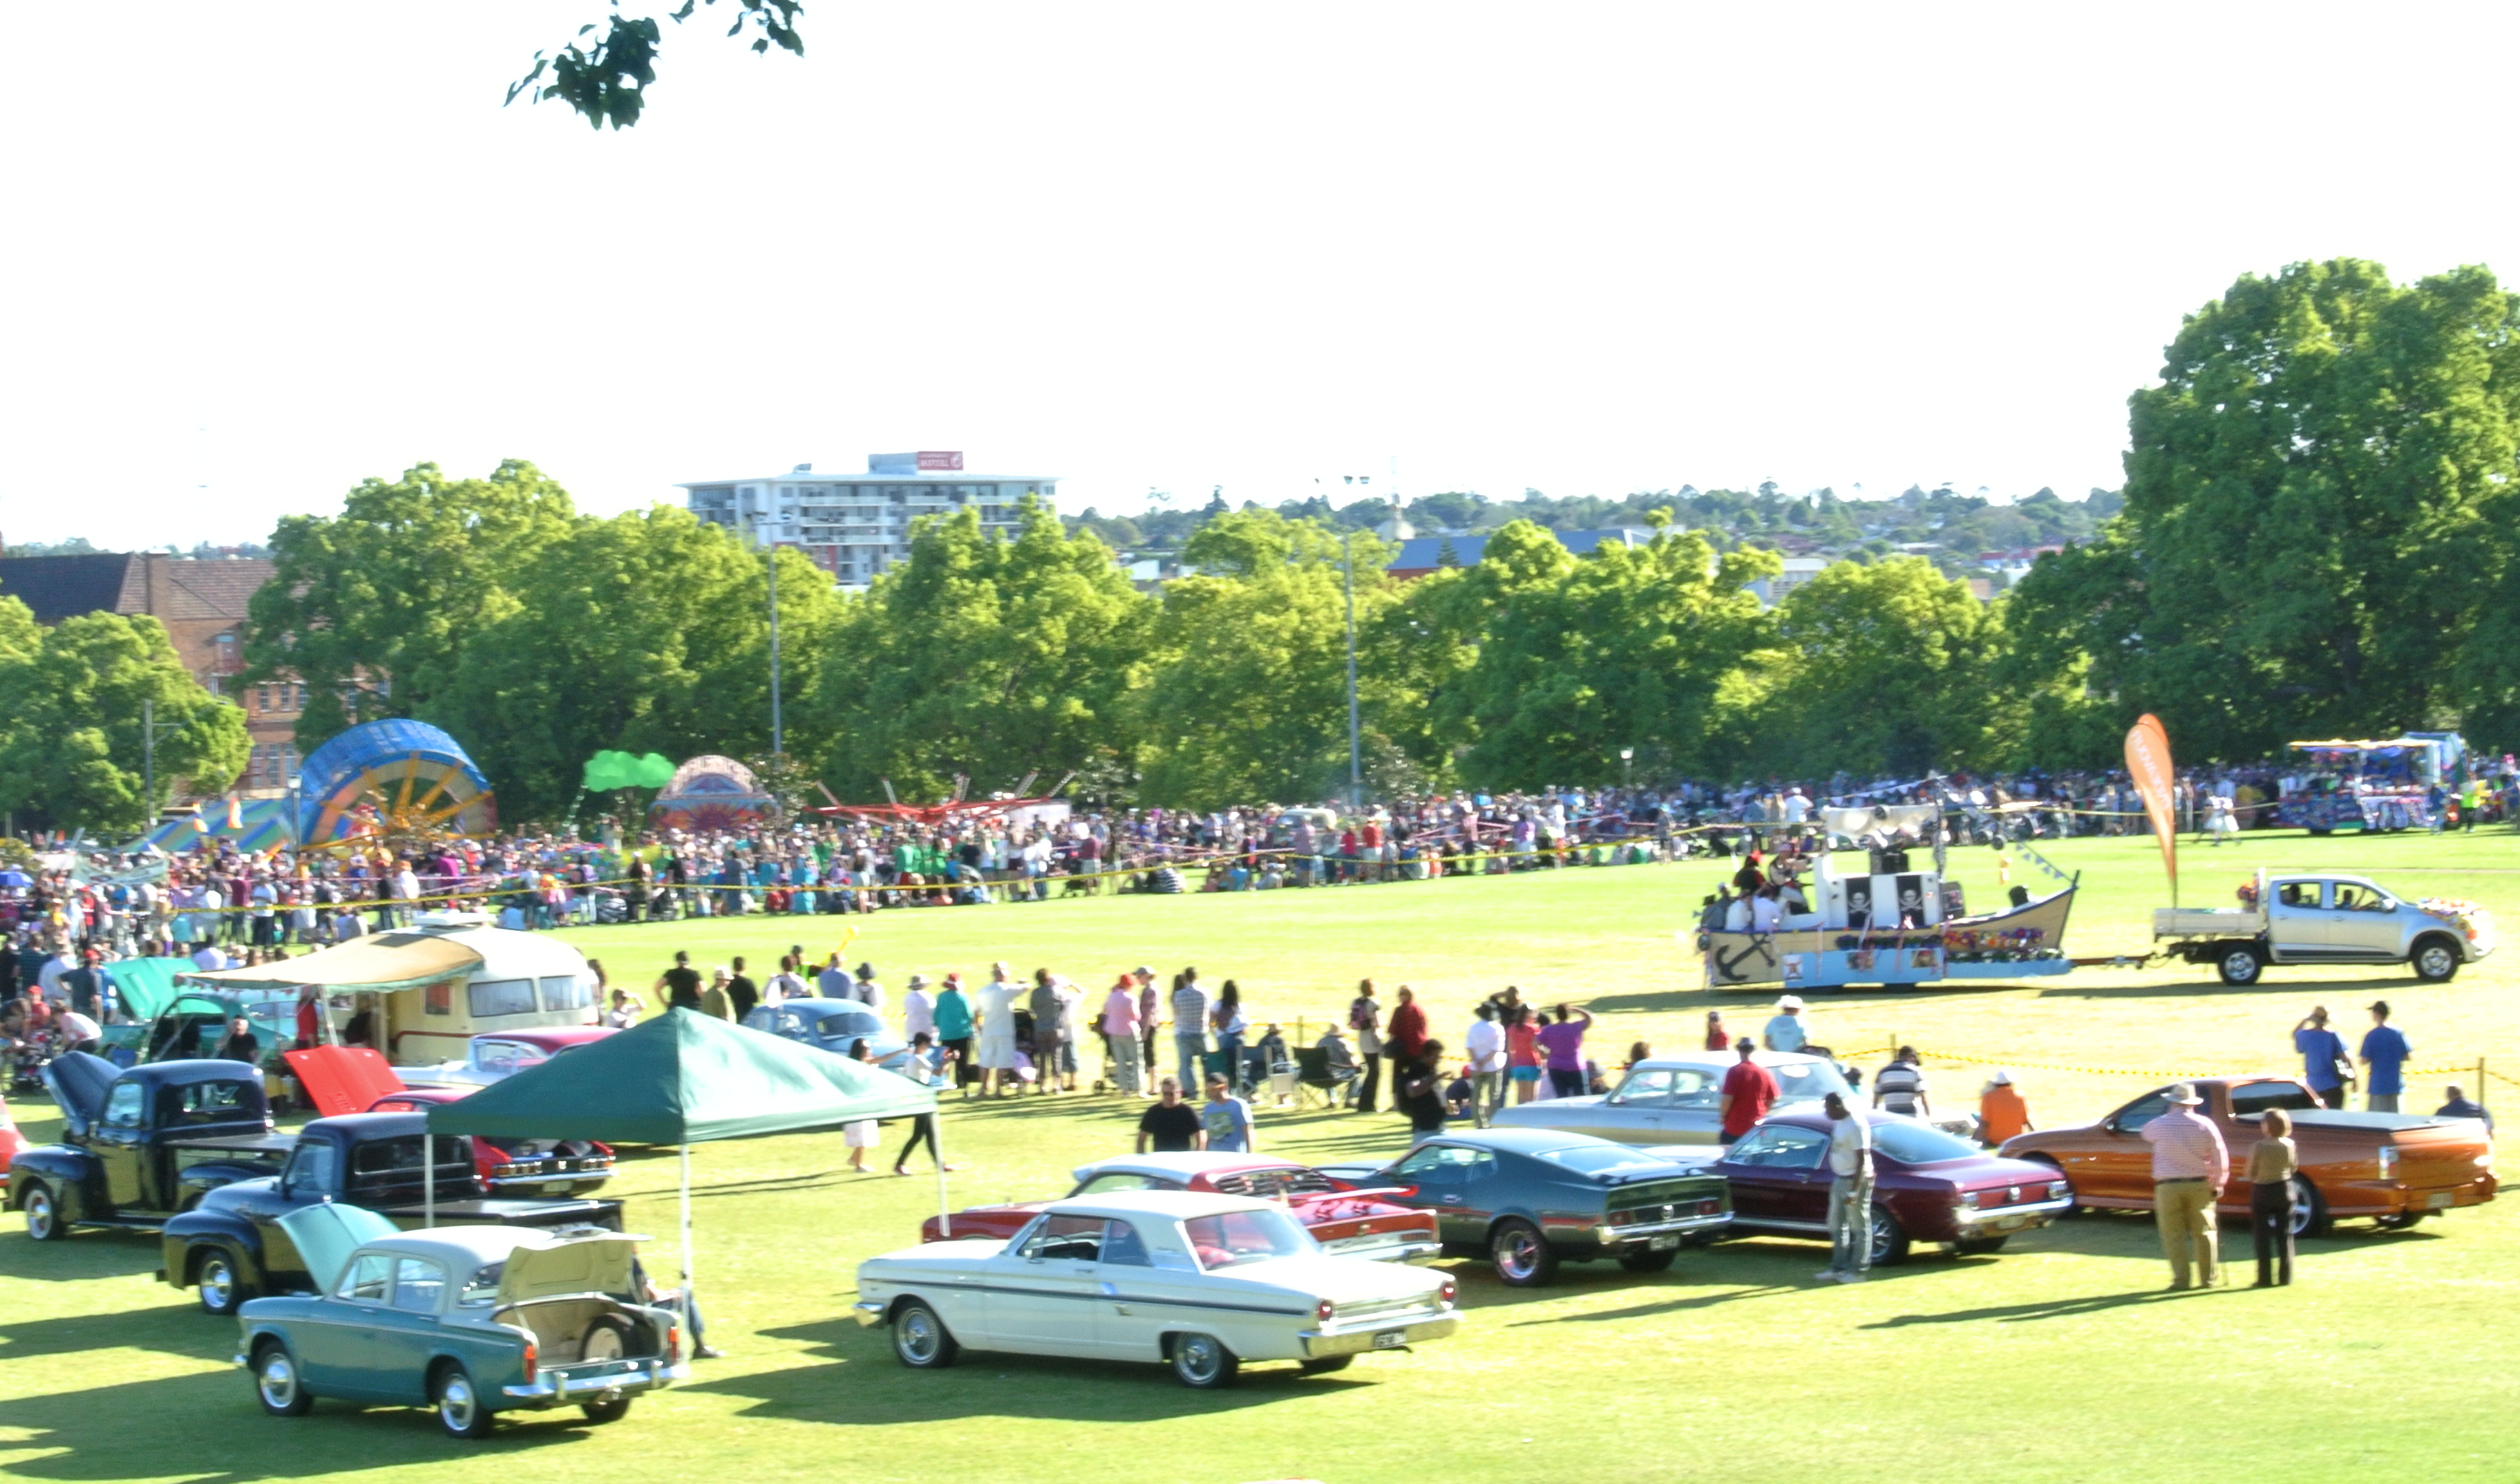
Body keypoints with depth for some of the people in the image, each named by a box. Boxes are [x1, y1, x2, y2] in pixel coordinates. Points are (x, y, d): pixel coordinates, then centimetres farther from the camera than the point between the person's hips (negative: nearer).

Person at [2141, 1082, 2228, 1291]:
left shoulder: (2159, 1125, -6)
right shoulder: (2204, 1126, -3)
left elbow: (2146, 1134, 18)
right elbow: (2220, 1158, -2)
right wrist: (2217, 1185, 7)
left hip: (2168, 1187, -2)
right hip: (2199, 1185, 2)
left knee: (2174, 1235, 3)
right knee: (2203, 1232, 11)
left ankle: (2181, 1280, 0)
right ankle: (2208, 1277, 15)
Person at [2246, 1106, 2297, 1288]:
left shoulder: (2258, 1147, -18)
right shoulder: (2289, 1145, -7)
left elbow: (2250, 1174, -10)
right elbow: (2293, 1167, 6)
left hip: (2262, 1192, -3)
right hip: (2284, 1190, 3)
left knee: (2263, 1238, 3)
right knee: (2285, 1235, 9)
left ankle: (2265, 1278, 1)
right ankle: (2285, 1277, 9)